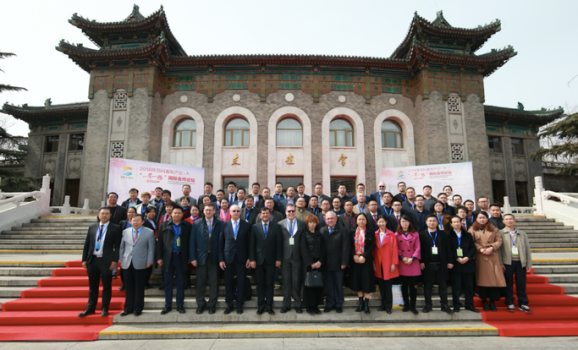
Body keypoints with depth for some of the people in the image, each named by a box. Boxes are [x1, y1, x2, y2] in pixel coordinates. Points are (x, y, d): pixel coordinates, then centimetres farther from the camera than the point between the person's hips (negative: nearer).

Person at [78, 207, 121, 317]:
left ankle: (105, 309, 16)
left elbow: (117, 246, -6)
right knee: (92, 286, 14)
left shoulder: (115, 229, -2)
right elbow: (87, 244, 12)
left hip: (106, 261, -4)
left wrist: (115, 260, -12)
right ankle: (90, 308, 26)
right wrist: (84, 259, 6)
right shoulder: (92, 227, 11)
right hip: (92, 260, 4)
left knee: (106, 286, 5)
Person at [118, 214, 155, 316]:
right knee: (129, 287, 7)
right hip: (127, 264, 3)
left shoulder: (149, 232, 0)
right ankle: (128, 308, 21)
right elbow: (122, 247, 14)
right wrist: (121, 260, 7)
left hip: (141, 264, -3)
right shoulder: (125, 232, 10)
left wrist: (149, 262, -6)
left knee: (139, 288, 4)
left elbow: (151, 249, -1)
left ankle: (138, 309, 17)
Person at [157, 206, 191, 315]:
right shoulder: (164, 225, 6)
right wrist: (159, 257, -2)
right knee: (168, 282, 9)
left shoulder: (187, 226, 2)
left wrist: (189, 257, -2)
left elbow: (190, 242, 2)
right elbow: (160, 242, 3)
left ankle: (180, 305, 18)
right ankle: (168, 305, 21)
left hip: (181, 257, -1)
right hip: (168, 257, 1)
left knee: (181, 282, 7)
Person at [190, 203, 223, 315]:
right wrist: (192, 258, -4)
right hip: (201, 257, 1)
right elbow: (192, 242, 2)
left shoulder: (219, 224, 0)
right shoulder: (196, 224, 3)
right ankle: (200, 304, 25)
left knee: (214, 282, 6)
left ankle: (212, 304, 20)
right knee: (200, 282, 9)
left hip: (214, 257, -1)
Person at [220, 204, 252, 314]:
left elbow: (249, 242, 1)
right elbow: (221, 243, 3)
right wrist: (221, 259, -2)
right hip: (228, 257, 1)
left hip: (241, 258, -1)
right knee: (228, 282, 7)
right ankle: (229, 304, 23)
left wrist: (249, 258, -4)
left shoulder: (247, 225, 1)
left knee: (241, 282, 6)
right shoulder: (224, 225, 3)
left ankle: (240, 305, 21)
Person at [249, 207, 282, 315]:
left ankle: (269, 306, 17)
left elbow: (279, 244, 1)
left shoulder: (276, 227, 4)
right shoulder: (255, 227, 6)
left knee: (270, 285, 6)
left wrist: (278, 259, -4)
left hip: (271, 260, 0)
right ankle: (261, 306, 18)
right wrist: (252, 259, -4)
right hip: (259, 260, 1)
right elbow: (252, 244, 3)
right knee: (260, 285, 7)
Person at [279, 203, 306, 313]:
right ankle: (286, 305, 21)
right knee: (286, 282, 9)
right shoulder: (280, 224, 4)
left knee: (297, 282, 6)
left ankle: (297, 305, 20)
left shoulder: (302, 224, 4)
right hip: (285, 257, 0)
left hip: (297, 256, 0)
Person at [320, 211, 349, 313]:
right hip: (326, 263, 3)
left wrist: (344, 262, -11)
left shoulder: (342, 231, -4)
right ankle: (330, 304, 24)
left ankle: (339, 305, 24)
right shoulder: (322, 230, 6)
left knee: (338, 285, 9)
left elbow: (345, 248, -7)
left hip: (338, 264, -2)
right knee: (328, 285, 10)